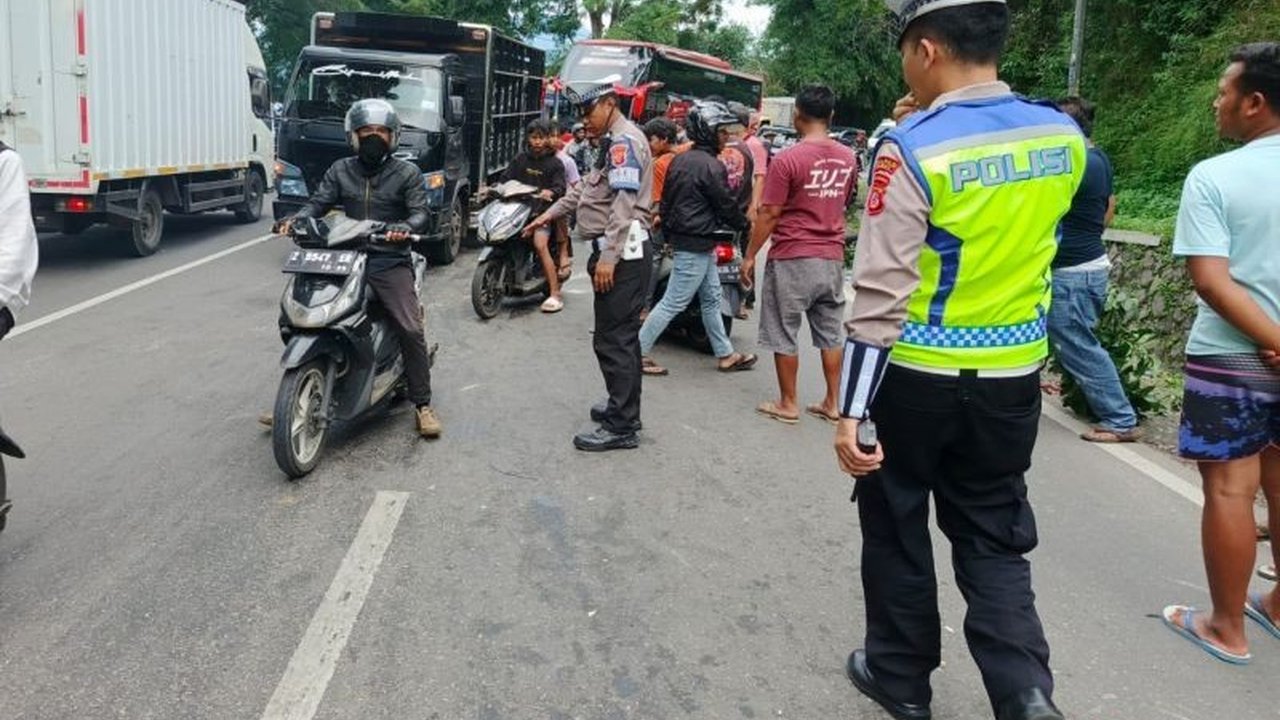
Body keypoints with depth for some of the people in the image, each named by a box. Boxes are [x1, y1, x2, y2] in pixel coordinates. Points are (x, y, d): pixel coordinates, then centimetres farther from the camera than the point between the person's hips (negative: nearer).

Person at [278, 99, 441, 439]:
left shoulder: (407, 173, 5)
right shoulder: (341, 170, 15)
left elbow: (420, 212, -5)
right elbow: (319, 202, 7)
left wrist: (404, 228, -28)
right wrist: (295, 220, -14)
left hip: (390, 261, -3)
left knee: (410, 328, -18)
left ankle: (423, 404, -7)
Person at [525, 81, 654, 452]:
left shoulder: (625, 141, -12)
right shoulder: (614, 143, 22)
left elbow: (624, 205, -22)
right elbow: (587, 188, 32)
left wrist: (608, 257, -25)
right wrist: (550, 214, 32)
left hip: (623, 254, -11)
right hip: (621, 254, 11)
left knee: (613, 340, -9)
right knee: (621, 337, 17)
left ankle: (622, 427, -4)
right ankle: (623, 406, 28)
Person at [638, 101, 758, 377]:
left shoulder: (679, 160, 9)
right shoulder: (711, 166, -18)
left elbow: (666, 199, 14)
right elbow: (726, 205, -12)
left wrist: (668, 230, 22)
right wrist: (745, 223, 6)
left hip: (680, 236, 10)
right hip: (697, 245, -10)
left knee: (711, 300, 17)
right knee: (673, 302, -3)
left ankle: (726, 354, 26)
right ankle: (638, 352, 3)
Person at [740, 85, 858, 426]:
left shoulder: (788, 159, -15)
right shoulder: (848, 158, 4)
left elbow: (768, 214, -13)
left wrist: (750, 256, -4)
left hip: (791, 259, -6)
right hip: (832, 258, 6)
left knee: (783, 334, 6)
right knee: (830, 334, 13)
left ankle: (787, 404, 12)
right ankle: (832, 403, 19)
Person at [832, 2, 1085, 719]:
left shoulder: (913, 148, -17)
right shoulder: (1064, 136, 0)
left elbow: (882, 292, -20)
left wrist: (851, 410, -17)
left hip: (916, 375, -4)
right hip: (1014, 376, 5)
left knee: (897, 527, 16)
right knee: (993, 536, 19)